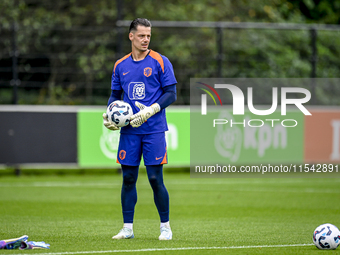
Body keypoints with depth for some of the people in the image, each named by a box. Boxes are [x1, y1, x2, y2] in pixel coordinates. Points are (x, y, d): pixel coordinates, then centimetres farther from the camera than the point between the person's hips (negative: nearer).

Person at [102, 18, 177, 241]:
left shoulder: (160, 62, -2)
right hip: (129, 131, 4)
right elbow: (115, 95, 19)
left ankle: (166, 227, 8)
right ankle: (128, 228, 12)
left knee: (155, 178, -4)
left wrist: (151, 110, -17)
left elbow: (171, 94, -4)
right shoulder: (121, 66, 10)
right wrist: (109, 115, 0)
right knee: (128, 178, 4)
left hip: (154, 130, -4)